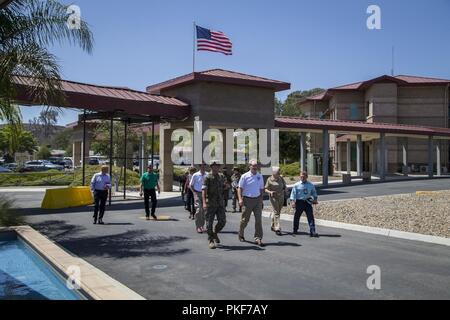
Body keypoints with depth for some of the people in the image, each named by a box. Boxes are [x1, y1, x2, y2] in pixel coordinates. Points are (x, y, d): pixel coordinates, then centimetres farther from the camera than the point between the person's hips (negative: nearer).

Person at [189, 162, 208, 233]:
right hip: (197, 193, -3)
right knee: (198, 209, -11)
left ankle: (202, 226, 21)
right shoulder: (195, 175, -5)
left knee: (204, 210, 9)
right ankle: (198, 227, -5)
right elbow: (190, 185, 3)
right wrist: (194, 192, -7)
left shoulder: (208, 175, 3)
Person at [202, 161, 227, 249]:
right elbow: (204, 190, -16)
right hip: (210, 204, -5)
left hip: (220, 203, 5)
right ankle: (211, 240, 13)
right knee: (209, 223, 1)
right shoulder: (207, 177, -7)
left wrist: (225, 185, 0)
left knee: (222, 221, 3)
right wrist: (204, 202, -28)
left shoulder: (222, 176, 10)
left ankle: (215, 233, 29)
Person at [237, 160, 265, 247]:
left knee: (258, 219, -4)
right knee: (245, 219, 7)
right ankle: (241, 235, 30)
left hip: (257, 200, 3)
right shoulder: (245, 176, -3)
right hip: (247, 199, -3)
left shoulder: (260, 176, 9)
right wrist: (240, 199, -15)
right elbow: (240, 188, -3)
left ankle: (258, 238, 0)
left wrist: (261, 199, 14)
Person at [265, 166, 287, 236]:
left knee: (278, 212, 13)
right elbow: (266, 189, -6)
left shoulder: (281, 178, 5)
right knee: (276, 212, -12)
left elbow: (284, 184, 21)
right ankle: (277, 228, -12)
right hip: (273, 197, -5)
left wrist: (285, 189, 4)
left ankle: (273, 226, 30)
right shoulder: (269, 180, -8)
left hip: (281, 197, 5)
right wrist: (270, 192, -25)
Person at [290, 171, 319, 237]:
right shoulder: (296, 185, 0)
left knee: (310, 216, -6)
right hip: (299, 202, -1)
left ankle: (312, 232, -5)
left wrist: (315, 199, 2)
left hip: (308, 202, 1)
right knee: (297, 216, 9)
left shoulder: (311, 185, 7)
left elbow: (314, 192, 17)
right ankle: (295, 230, 27)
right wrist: (292, 201, -13)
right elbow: (293, 193, -2)